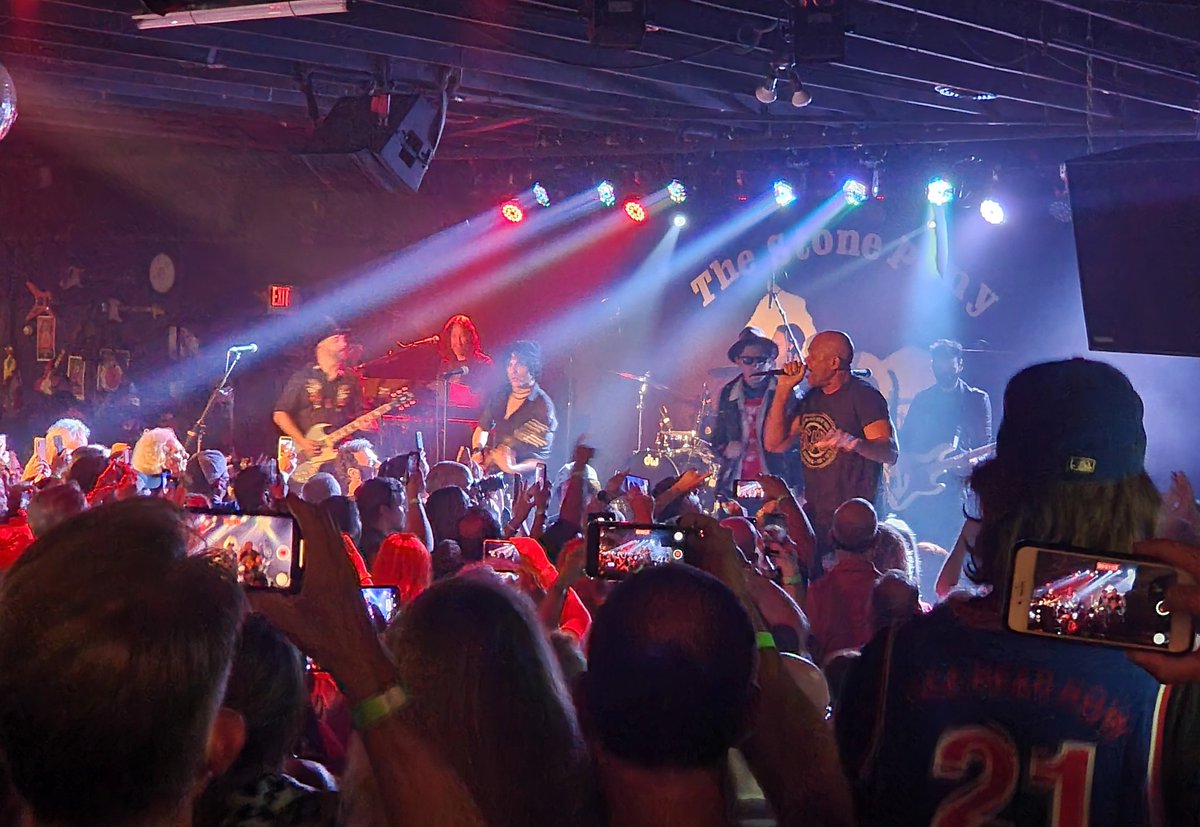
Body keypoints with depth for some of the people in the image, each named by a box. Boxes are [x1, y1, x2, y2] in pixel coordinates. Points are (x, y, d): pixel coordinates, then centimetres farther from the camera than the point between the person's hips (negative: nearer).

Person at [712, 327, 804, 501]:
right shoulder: (727, 396, 12)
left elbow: (799, 444, -3)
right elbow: (718, 439, 22)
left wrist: (798, 489, -11)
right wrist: (726, 450, -1)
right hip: (734, 490, 3)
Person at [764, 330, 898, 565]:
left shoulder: (863, 394, -9)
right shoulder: (811, 398, 15)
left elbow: (891, 453, -19)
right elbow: (774, 443, 12)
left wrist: (855, 443, -41)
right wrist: (783, 390, 6)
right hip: (814, 516, 7)